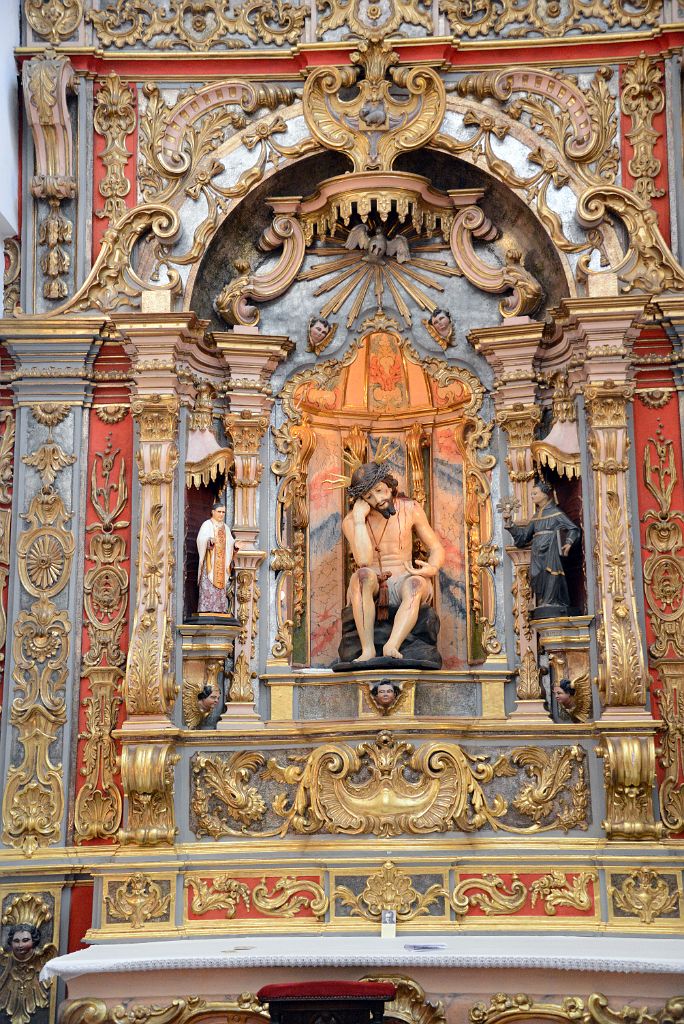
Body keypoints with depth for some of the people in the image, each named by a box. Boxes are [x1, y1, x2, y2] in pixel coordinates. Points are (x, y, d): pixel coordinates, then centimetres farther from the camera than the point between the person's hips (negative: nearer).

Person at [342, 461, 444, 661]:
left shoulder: (411, 509, 2)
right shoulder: (351, 521, -3)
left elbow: (437, 549, 7)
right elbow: (364, 561, -18)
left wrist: (432, 569, -16)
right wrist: (359, 518, -19)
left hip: (401, 584, 1)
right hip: (370, 590, -1)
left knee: (416, 584, -36)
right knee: (363, 575, -36)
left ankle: (391, 647, -54)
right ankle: (367, 650, -42)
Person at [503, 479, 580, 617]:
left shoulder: (556, 512, 3)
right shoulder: (536, 516, 20)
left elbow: (574, 529, 4)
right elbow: (523, 536, 16)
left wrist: (569, 543, -13)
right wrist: (508, 522, 9)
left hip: (550, 553, -6)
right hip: (537, 554, 6)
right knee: (539, 582, -1)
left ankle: (550, 609, -13)